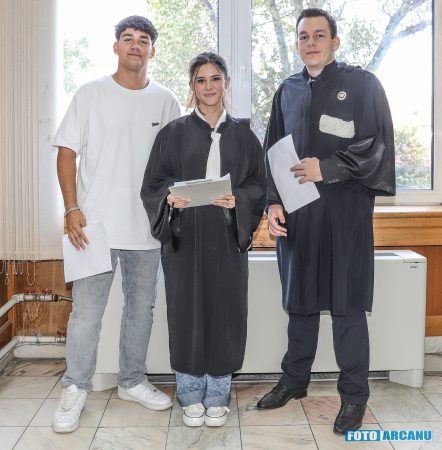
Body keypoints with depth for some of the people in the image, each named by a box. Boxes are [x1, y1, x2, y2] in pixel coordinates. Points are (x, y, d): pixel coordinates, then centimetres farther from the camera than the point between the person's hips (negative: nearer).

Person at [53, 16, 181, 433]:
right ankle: (75, 389, 17)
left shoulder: (165, 101, 6)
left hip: (148, 227, 3)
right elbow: (67, 152, -1)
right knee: (86, 311, 1)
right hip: (95, 223, -2)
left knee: (141, 307, 13)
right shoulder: (90, 94, 1)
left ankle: (132, 381, 30)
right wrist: (72, 208, -9)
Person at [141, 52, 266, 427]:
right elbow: (153, 184, 3)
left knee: (224, 311, 3)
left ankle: (217, 397, 19)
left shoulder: (243, 134, 8)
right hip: (184, 237, -1)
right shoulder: (174, 133, 5)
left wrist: (237, 199, -14)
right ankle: (191, 396, 19)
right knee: (188, 312, 3)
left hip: (227, 237, 1)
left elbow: (258, 185, 6)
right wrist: (170, 197, -18)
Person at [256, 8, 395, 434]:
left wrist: (327, 168, -14)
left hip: (345, 212, -4)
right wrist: (273, 203, -1)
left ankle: (353, 395, 14)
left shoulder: (363, 84, 2)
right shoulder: (287, 91, 14)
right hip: (296, 212, 4)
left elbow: (378, 145, -4)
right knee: (300, 299, 12)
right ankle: (294, 379, 27)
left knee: (346, 304, 1)